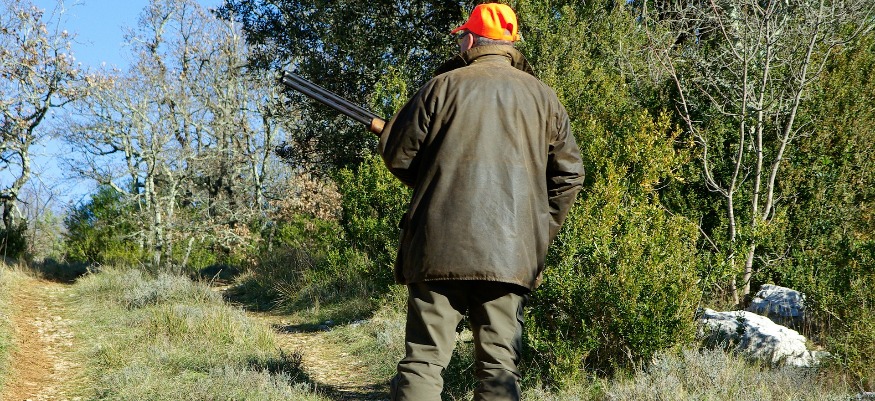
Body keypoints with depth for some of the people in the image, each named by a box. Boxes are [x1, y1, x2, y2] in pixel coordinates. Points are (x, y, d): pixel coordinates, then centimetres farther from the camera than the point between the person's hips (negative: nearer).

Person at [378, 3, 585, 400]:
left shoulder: (443, 85, 1)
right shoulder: (543, 96, 10)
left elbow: (397, 155, 4)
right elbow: (569, 175, 10)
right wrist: (539, 233, 18)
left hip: (440, 247, -2)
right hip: (512, 254, 2)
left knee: (423, 360, 1)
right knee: (499, 367, 6)